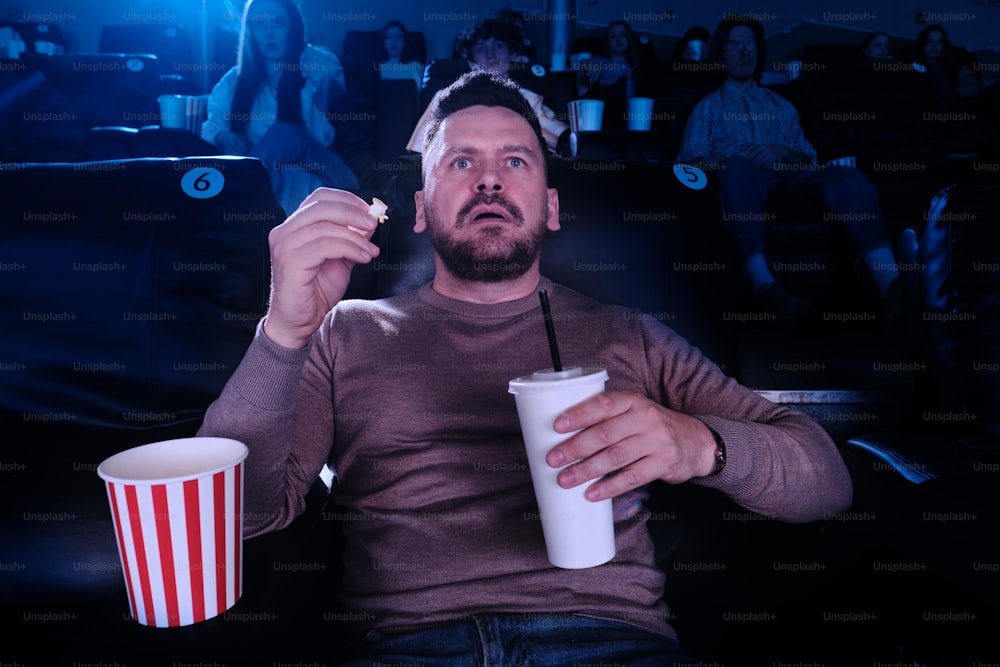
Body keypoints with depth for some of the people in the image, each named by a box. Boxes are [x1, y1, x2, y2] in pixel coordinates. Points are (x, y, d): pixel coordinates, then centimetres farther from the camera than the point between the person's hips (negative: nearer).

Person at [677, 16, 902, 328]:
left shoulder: (781, 104, 33)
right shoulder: (708, 106, 25)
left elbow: (809, 157, 21)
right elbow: (691, 159, 9)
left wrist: (782, 152, -3)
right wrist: (733, 158, -10)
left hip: (787, 174, 4)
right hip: (741, 176, -3)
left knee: (848, 177, -29)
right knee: (739, 167, -42)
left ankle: (891, 284, -49)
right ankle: (766, 287, -63)